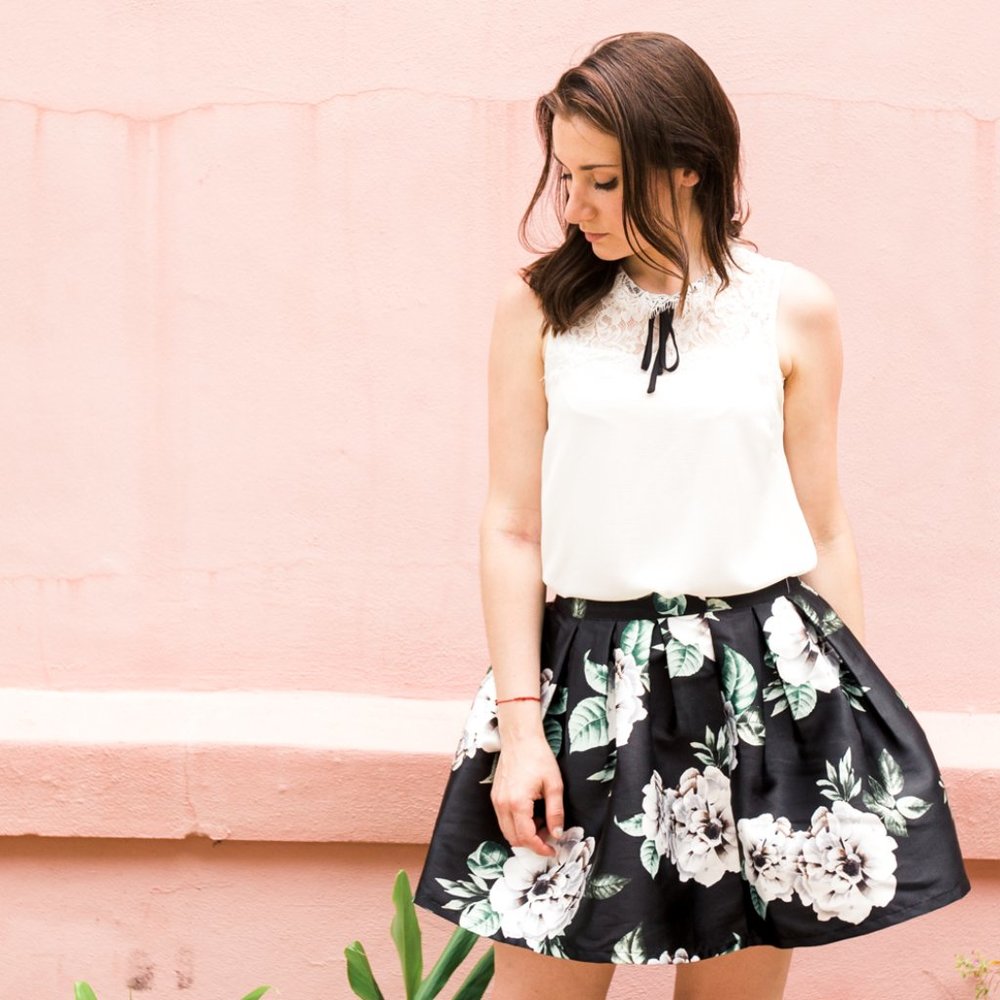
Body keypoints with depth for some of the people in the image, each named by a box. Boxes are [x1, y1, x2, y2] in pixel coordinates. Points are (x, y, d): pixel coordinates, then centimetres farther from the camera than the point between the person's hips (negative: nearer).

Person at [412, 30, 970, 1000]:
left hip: (765, 683, 0)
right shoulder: (538, 305, 0)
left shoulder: (793, 308, 1)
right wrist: (519, 721, -5)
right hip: (589, 686, 0)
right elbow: (513, 527, 0)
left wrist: (853, 716, 6)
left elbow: (822, 530, 6)